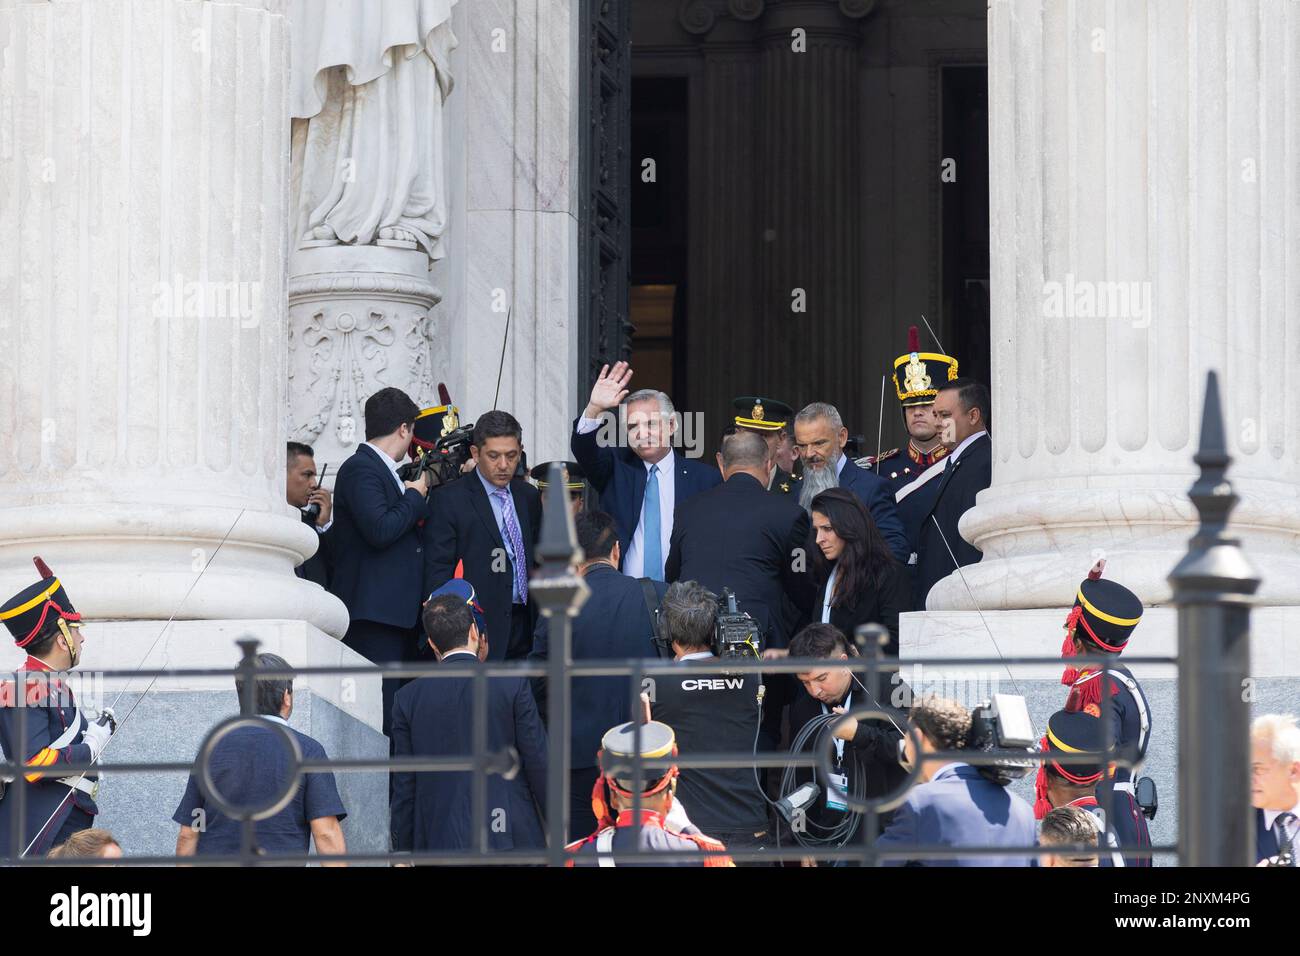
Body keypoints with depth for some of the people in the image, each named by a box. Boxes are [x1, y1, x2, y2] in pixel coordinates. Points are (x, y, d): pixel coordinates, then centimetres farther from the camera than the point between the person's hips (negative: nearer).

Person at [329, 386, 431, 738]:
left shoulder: (382, 470, 21)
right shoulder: (360, 469, -10)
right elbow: (380, 530, -22)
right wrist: (415, 496, -8)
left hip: (396, 614, 10)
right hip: (373, 616, -10)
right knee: (379, 714, -13)